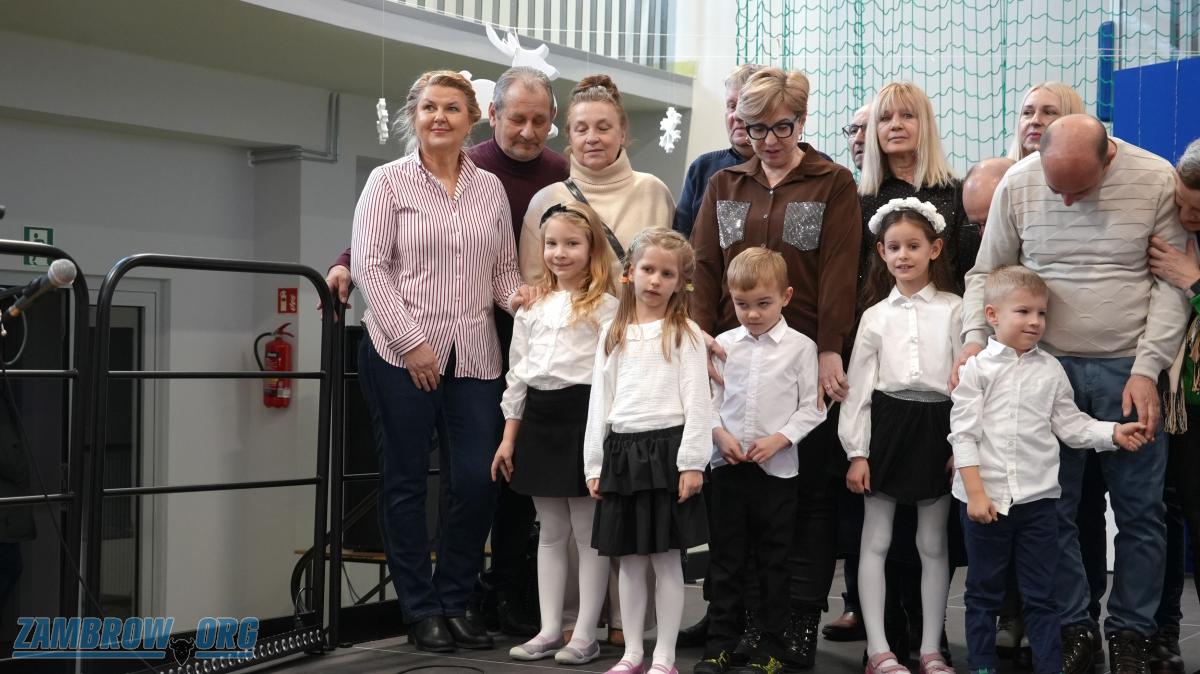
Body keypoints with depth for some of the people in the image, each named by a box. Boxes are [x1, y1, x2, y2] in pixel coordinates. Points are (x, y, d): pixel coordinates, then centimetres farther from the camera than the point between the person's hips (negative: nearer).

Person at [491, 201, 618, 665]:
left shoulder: (606, 306, -5)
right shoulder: (532, 308, 12)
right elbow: (517, 374, 14)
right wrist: (509, 436, 11)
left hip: (583, 417, -6)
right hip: (538, 419, 6)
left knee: (589, 532, 2)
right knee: (550, 531, 12)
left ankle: (586, 635, 11)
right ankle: (549, 631, 20)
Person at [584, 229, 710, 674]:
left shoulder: (684, 334, -1)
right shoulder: (612, 335, 12)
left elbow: (697, 402, -6)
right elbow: (599, 402, 12)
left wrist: (692, 462, -13)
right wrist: (594, 464, 8)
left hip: (666, 449, -4)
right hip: (621, 451, 4)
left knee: (666, 559, 1)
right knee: (629, 560, 10)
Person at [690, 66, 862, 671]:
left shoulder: (833, 184, 3)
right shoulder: (723, 186, 14)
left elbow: (839, 271, -6)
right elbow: (704, 267, 8)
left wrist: (830, 350, -15)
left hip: (806, 358, -3)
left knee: (811, 489, 1)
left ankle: (802, 620, 8)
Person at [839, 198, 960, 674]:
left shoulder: (952, 310, 0)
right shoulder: (876, 315, 5)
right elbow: (859, 385, 3)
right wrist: (856, 452, -2)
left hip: (936, 425, -1)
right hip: (886, 424, 2)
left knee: (933, 543, 7)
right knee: (876, 541, 2)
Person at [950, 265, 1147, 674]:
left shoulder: (1050, 370, 5)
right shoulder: (976, 368, -4)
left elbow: (1070, 424, 8)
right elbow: (963, 434, -7)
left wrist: (1114, 433, -8)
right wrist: (975, 492, -12)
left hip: (1037, 499, 2)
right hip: (985, 498, -2)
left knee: (1041, 594, 8)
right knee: (984, 591, 10)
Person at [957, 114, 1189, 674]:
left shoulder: (1156, 181, -5)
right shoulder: (1018, 183, -1)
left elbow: (1171, 283, -3)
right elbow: (986, 272, 8)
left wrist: (1147, 370, -10)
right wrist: (974, 338, -8)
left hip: (1128, 370, -1)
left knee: (1139, 511, 5)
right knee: (1051, 511, 4)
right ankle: (1072, 628, 18)